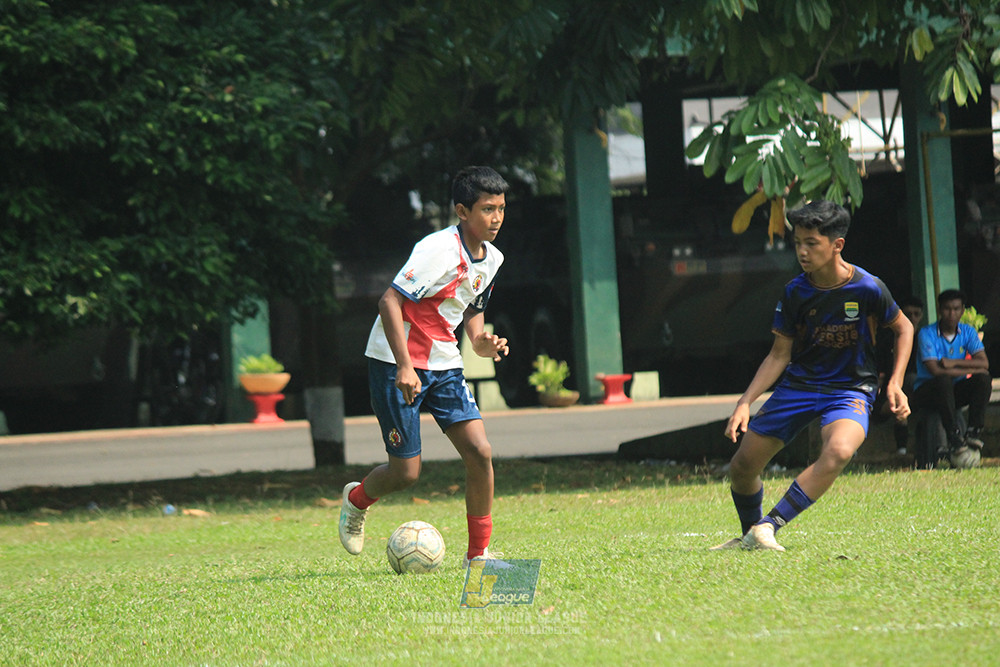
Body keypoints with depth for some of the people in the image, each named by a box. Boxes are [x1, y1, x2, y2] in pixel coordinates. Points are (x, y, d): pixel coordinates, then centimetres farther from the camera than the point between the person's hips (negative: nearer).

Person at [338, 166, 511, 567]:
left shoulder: (492, 259, 5)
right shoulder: (439, 249, -21)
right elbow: (390, 301, -24)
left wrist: (482, 343, -1)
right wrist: (405, 366, -29)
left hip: (443, 365, 7)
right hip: (396, 364, -7)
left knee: (480, 453, -7)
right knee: (406, 472, -4)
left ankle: (478, 553, 3)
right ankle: (356, 500, 30)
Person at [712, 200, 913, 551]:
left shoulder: (867, 288, -15)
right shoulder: (795, 292, -7)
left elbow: (903, 328, 3)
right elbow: (779, 355, 1)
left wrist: (895, 384, -7)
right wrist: (745, 402, -10)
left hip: (850, 388, -4)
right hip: (798, 384, 4)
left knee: (838, 451, -36)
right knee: (742, 466, 2)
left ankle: (768, 527, -35)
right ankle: (749, 537, 31)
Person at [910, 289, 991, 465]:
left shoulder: (968, 332, 2)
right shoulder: (927, 334, -12)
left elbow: (984, 363, -10)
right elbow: (935, 370, -23)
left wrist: (954, 363, -22)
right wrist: (970, 370, -19)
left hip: (956, 391, 4)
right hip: (926, 392, -4)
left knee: (983, 380, -21)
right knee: (944, 380, -37)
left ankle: (974, 432, -27)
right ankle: (954, 437, -38)